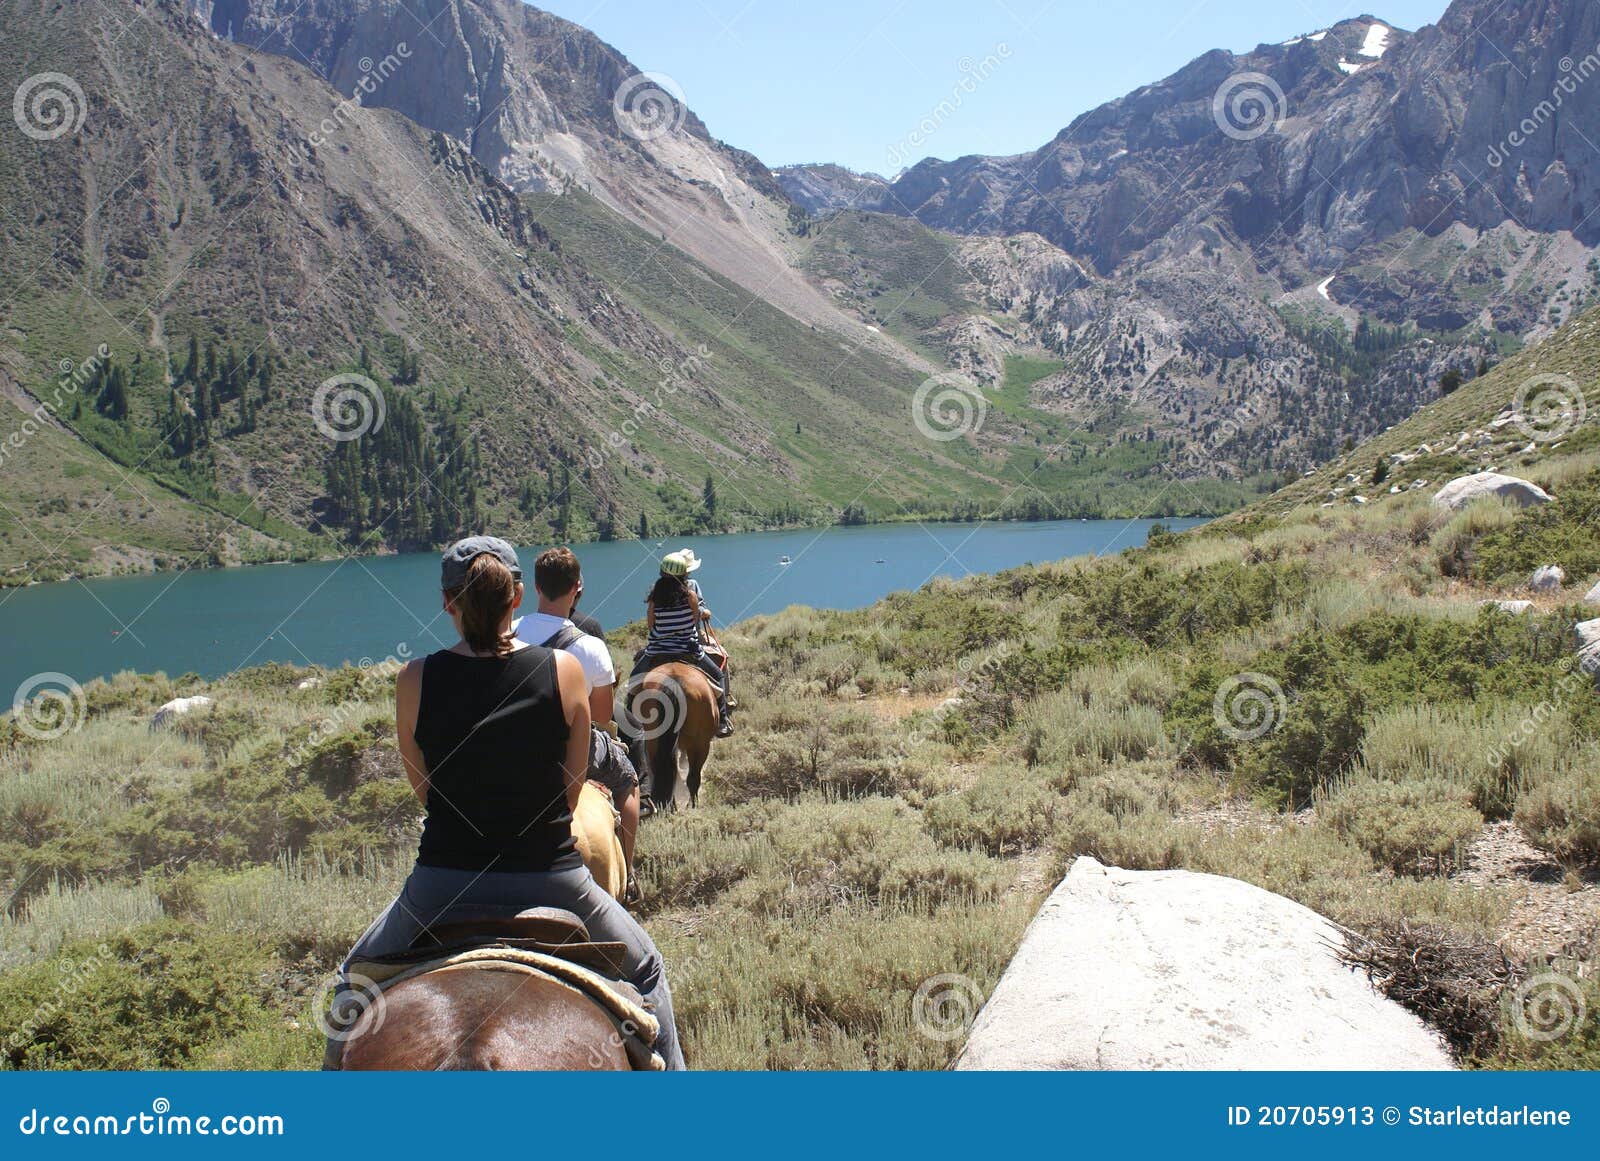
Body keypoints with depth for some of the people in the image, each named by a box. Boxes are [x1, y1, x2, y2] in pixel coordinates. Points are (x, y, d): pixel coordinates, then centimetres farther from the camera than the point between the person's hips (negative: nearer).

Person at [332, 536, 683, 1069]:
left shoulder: (415, 680, -7)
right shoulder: (564, 669, -8)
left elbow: (424, 789, 6)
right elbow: (572, 789, 2)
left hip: (442, 882, 1)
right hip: (550, 877, 0)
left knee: (355, 979, 31)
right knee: (645, 970, 28)